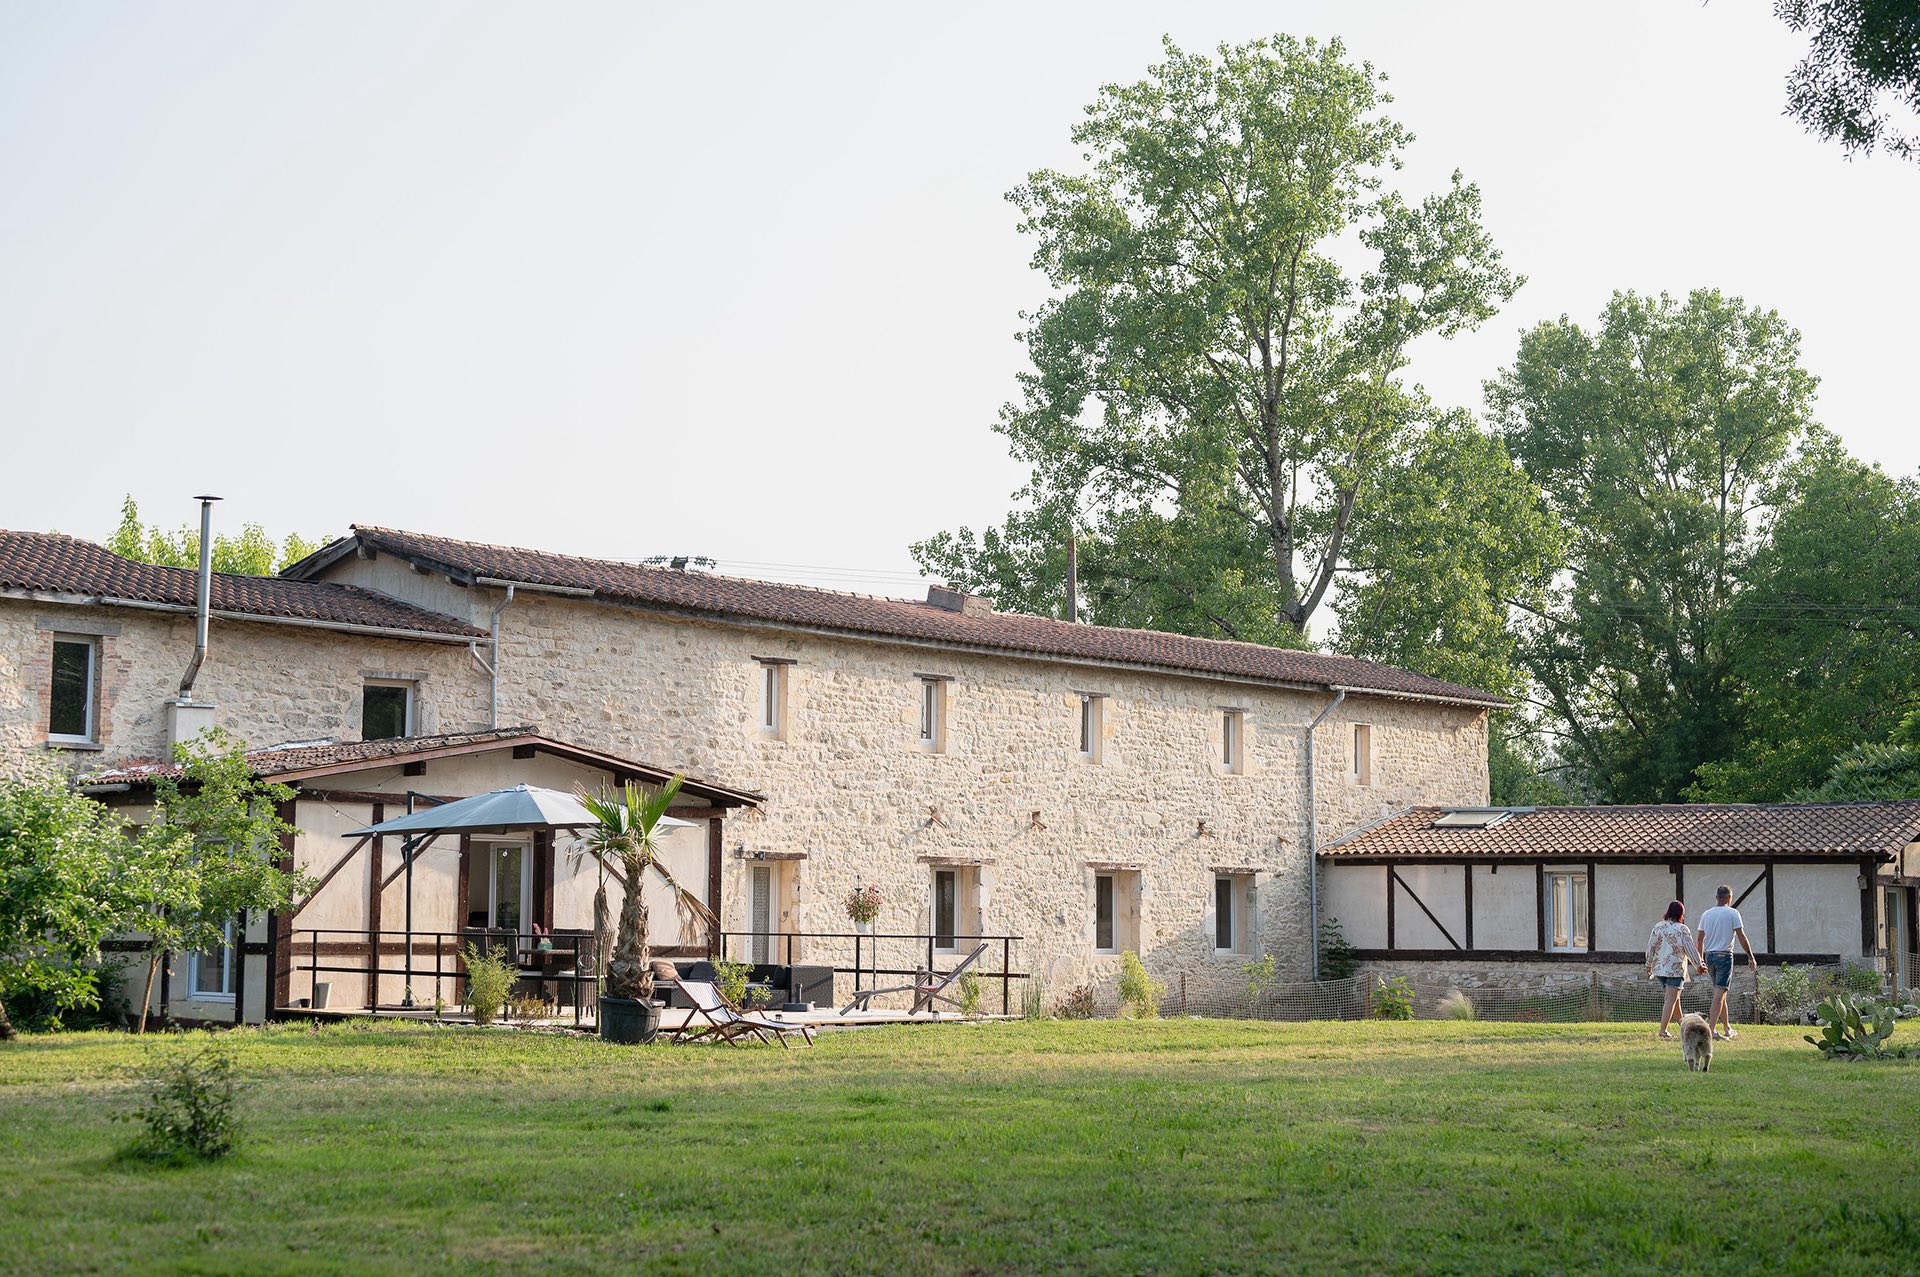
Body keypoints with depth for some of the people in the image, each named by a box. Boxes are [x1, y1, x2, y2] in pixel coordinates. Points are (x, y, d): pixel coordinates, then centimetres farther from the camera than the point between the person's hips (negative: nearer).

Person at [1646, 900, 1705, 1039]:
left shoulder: (1658, 927, 4)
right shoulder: (1682, 929, -8)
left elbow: (1650, 947, 7)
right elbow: (1691, 949, -5)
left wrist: (1649, 965, 18)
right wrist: (1699, 965, 8)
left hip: (1659, 968, 5)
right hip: (1676, 969, -5)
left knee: (1674, 997, 19)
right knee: (1671, 1000, -5)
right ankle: (1663, 1030, -11)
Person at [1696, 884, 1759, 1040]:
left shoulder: (1706, 914, 10)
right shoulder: (1732, 913, -5)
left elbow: (1699, 939, 13)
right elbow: (1741, 936, -9)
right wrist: (1751, 957, -3)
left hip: (1709, 956, 6)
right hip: (1724, 956, -6)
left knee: (1720, 992, 16)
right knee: (1720, 992, -8)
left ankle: (1727, 1029, 24)